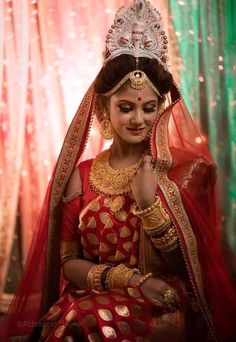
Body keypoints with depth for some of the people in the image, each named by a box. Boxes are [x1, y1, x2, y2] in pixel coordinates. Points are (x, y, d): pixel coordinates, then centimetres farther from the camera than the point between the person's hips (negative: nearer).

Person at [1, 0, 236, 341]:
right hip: (91, 301, 3)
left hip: (163, 311, -2)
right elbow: (68, 262, 2)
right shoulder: (80, 175, 3)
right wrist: (131, 279, -14)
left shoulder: (185, 170, -1)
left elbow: (188, 265, -3)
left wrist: (149, 202, -17)